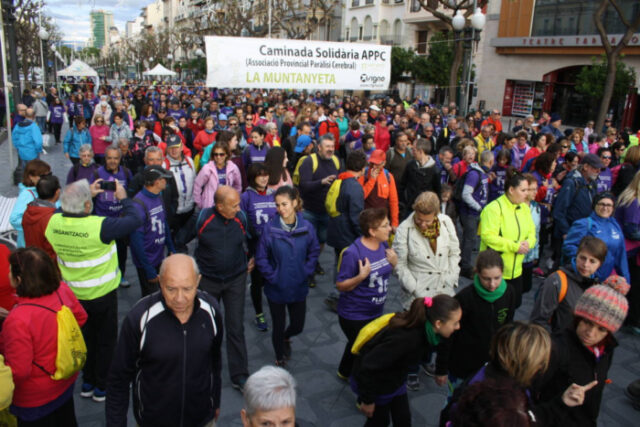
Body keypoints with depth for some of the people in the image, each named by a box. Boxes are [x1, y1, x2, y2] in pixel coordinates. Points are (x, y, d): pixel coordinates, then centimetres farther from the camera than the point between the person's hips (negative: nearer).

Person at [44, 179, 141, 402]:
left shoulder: (54, 223, -13)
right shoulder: (99, 226, -30)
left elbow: (66, 210, 12)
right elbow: (134, 220, -20)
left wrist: (88, 193, 10)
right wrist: (124, 198, -5)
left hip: (73, 294, 6)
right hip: (102, 294, -5)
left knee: (86, 336, 23)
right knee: (106, 339, 14)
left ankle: (87, 382, 37)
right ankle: (102, 387, 26)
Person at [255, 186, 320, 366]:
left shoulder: (307, 227, -12)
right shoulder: (269, 228, -18)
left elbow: (314, 252, 2)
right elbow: (261, 258, -9)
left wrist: (306, 272, -6)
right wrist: (272, 277, -12)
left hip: (299, 288, 2)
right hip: (276, 289, -2)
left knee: (298, 326, 16)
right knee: (279, 327, 14)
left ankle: (286, 338, 53)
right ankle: (280, 360, 41)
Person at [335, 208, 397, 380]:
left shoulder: (383, 244, -5)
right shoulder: (353, 253, -28)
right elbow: (340, 286, -21)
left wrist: (394, 263, -12)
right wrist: (361, 276, -37)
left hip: (375, 312, 7)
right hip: (354, 316, -7)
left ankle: (345, 372, 52)